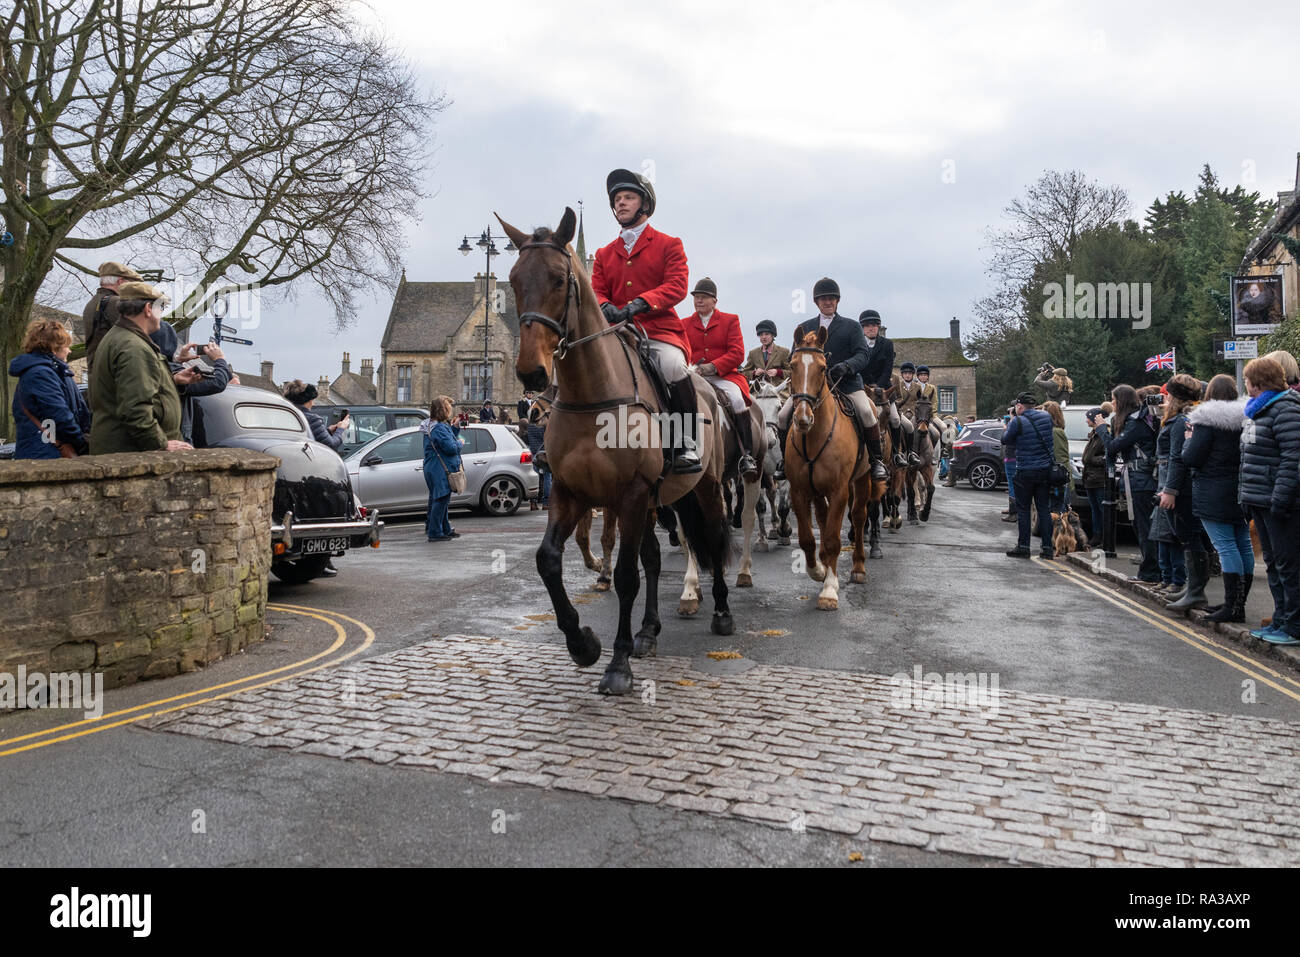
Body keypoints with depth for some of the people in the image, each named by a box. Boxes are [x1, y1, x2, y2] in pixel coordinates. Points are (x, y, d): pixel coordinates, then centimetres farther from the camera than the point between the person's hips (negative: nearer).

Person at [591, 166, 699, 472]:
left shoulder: (669, 245, 10)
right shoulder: (604, 254, 22)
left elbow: (676, 286, -5)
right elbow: (597, 291, 13)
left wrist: (639, 303, -22)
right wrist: (606, 307, -14)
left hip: (660, 331, -4)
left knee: (672, 366, -35)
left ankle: (686, 445, -24)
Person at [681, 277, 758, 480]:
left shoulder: (730, 320, 11)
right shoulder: (685, 324, 19)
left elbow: (737, 353, 0)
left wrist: (713, 366, -16)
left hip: (724, 375, -2)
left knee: (737, 399, -32)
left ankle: (747, 455, -32)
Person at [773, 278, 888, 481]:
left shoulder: (852, 326, 12)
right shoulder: (804, 328, 18)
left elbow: (863, 354, 0)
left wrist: (846, 366, -20)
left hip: (846, 382, -2)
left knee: (866, 412, -26)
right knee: (783, 416, -12)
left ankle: (877, 461, -11)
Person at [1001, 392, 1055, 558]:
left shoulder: (1018, 422, -14)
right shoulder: (1046, 417, 4)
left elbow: (1005, 440, -3)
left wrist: (1008, 428, 13)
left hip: (1025, 472, -5)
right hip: (1046, 469, 5)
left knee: (1023, 509, 5)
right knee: (1044, 508, 9)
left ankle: (1023, 546, 7)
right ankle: (1047, 547, 10)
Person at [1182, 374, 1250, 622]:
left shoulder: (1207, 421, -13)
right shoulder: (1245, 418, 9)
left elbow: (1191, 459, -15)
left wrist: (1188, 440, 4)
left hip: (1215, 494, -7)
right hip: (1241, 491, 7)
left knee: (1225, 545, -9)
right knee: (1243, 544, 10)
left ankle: (1232, 606, -10)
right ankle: (1240, 601, 19)